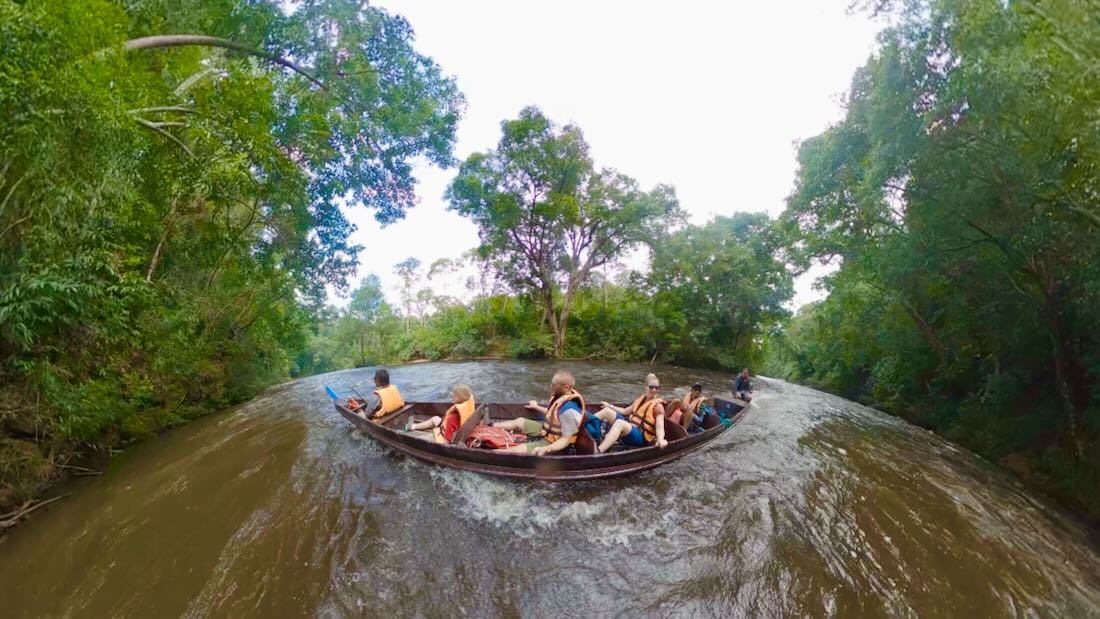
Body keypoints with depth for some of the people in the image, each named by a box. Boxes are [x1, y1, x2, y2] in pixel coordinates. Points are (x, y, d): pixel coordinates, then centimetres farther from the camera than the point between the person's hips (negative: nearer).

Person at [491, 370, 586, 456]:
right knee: (519, 421, 17)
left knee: (521, 449, -24)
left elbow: (566, 439, -30)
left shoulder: (569, 410, -34)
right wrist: (536, 407, 29)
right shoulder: (560, 395, -6)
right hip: (547, 430, 10)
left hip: (553, 443, -9)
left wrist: (546, 449, -44)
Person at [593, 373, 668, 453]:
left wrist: (660, 440, -35)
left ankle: (598, 451, -54)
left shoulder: (658, 406, -1)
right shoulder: (641, 398, 19)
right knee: (607, 411, -5)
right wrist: (610, 406, 30)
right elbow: (625, 411, 29)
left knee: (620, 422, -37)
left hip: (640, 437, -7)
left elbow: (659, 426, -15)